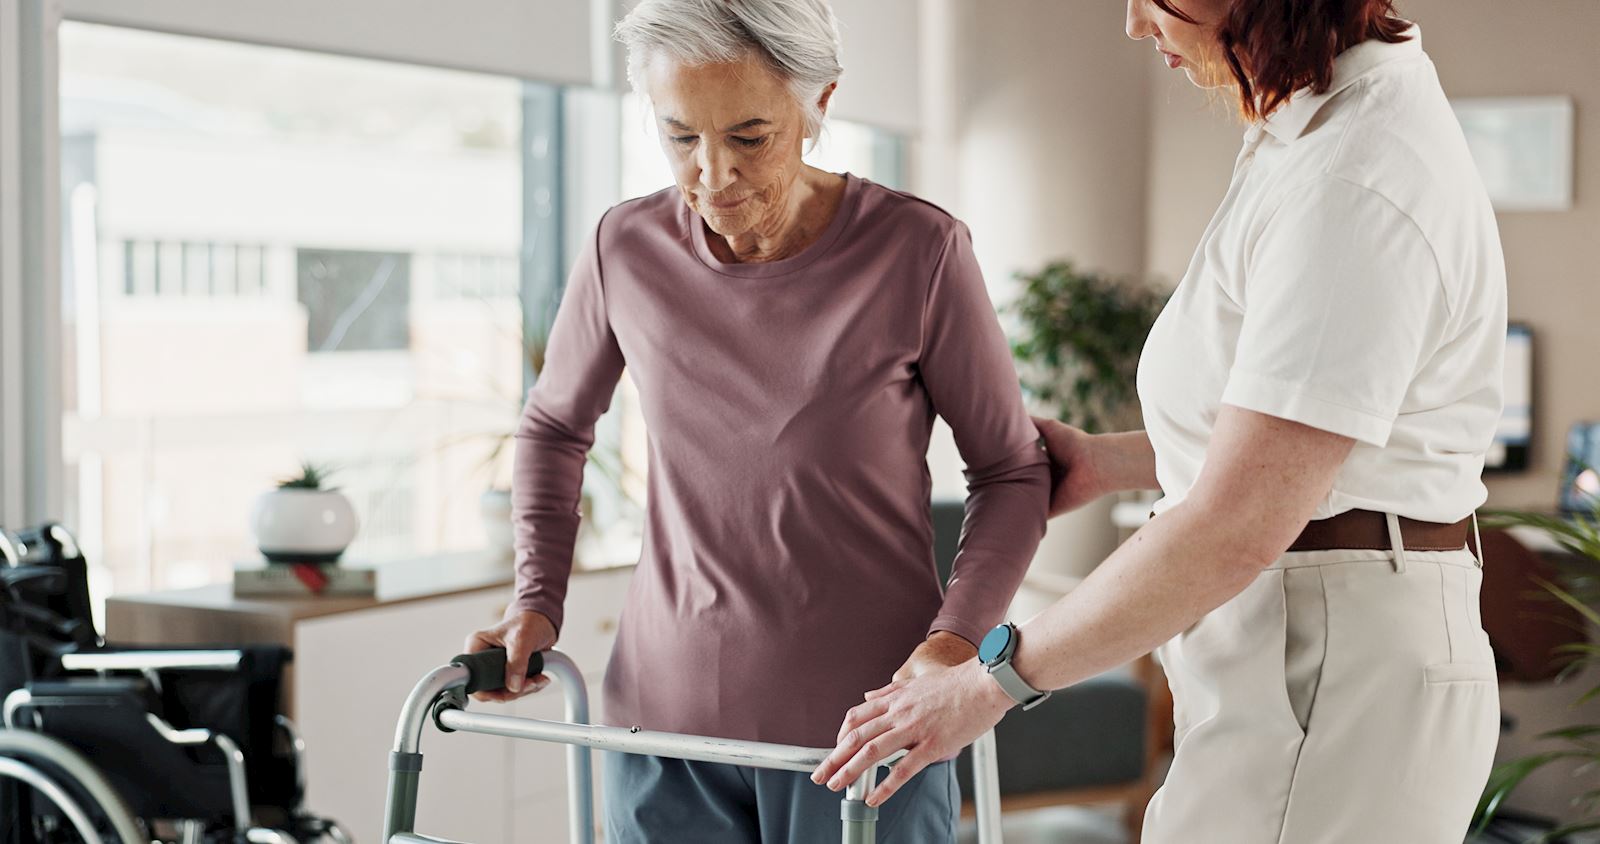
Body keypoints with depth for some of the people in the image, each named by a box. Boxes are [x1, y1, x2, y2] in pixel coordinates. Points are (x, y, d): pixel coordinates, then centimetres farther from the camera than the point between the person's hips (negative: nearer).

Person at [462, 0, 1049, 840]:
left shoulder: (918, 251, -10)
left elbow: (1012, 469, -1)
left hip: (864, 721, -2)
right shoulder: (627, 249, -2)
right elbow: (555, 425, 16)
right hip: (666, 708, 2)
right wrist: (536, 599, 6)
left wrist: (956, 639, -15)